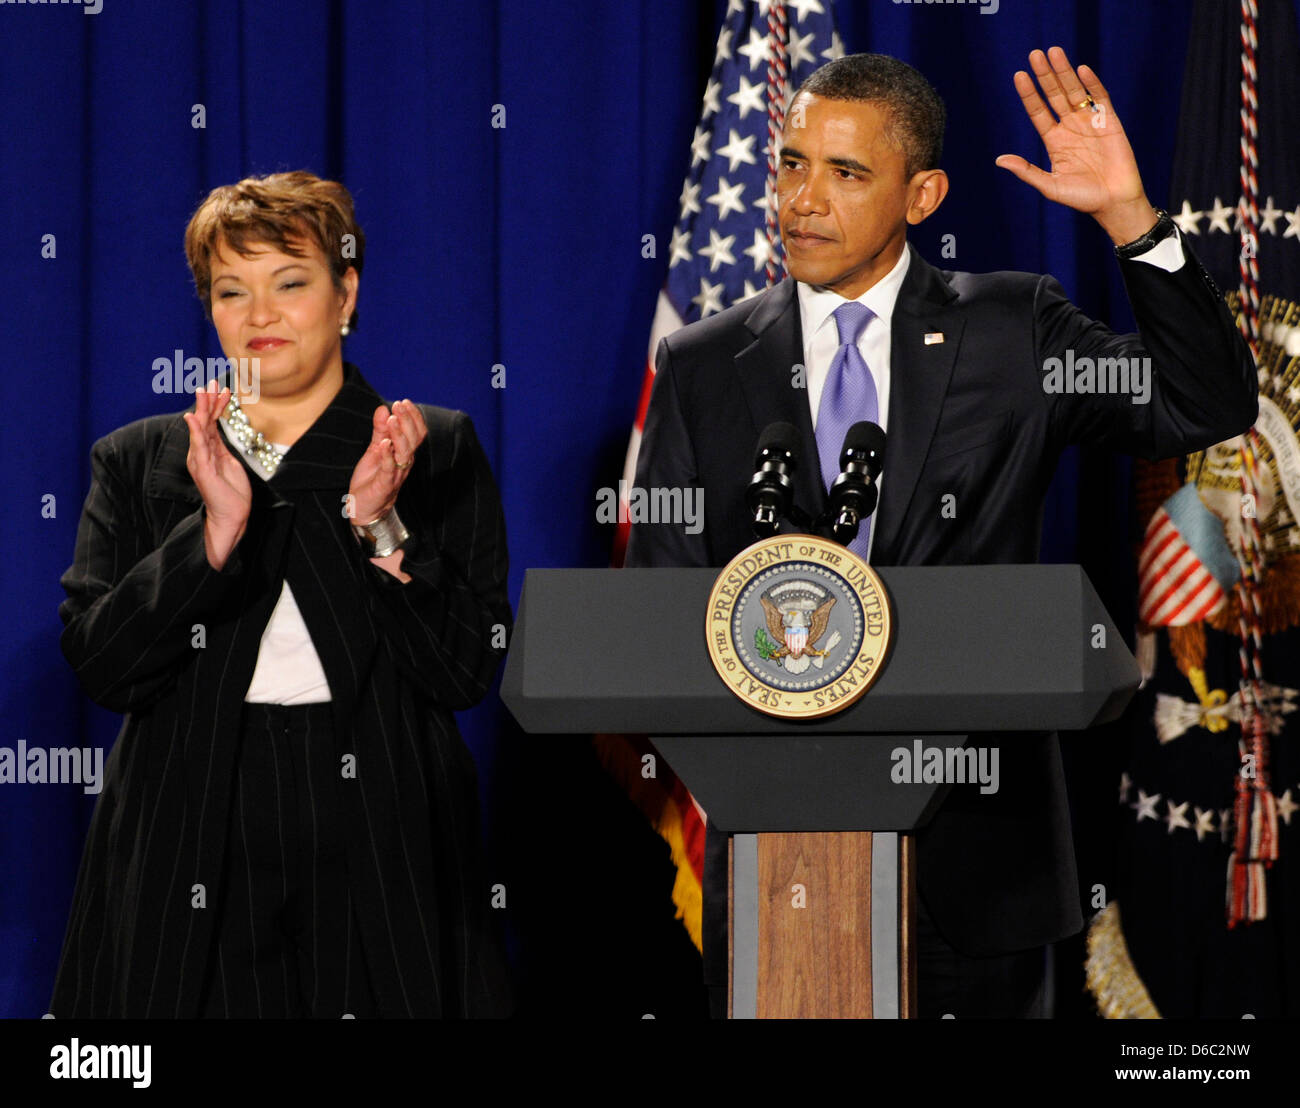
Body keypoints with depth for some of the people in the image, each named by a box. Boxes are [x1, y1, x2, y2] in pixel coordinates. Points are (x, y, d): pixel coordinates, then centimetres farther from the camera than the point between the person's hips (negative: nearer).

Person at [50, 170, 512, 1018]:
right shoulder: (138, 463, 10)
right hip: (192, 850, 1)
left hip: (377, 849, -1)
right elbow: (99, 666, -2)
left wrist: (380, 526, -12)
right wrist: (214, 530, -12)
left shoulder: (435, 451, 6)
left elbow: (470, 673, -1)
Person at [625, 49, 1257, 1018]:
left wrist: (1130, 215, -15)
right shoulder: (701, 367, 7)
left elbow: (1209, 407, -6)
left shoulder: (1012, 332, 4)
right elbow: (656, 593, 8)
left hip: (972, 830, -1)